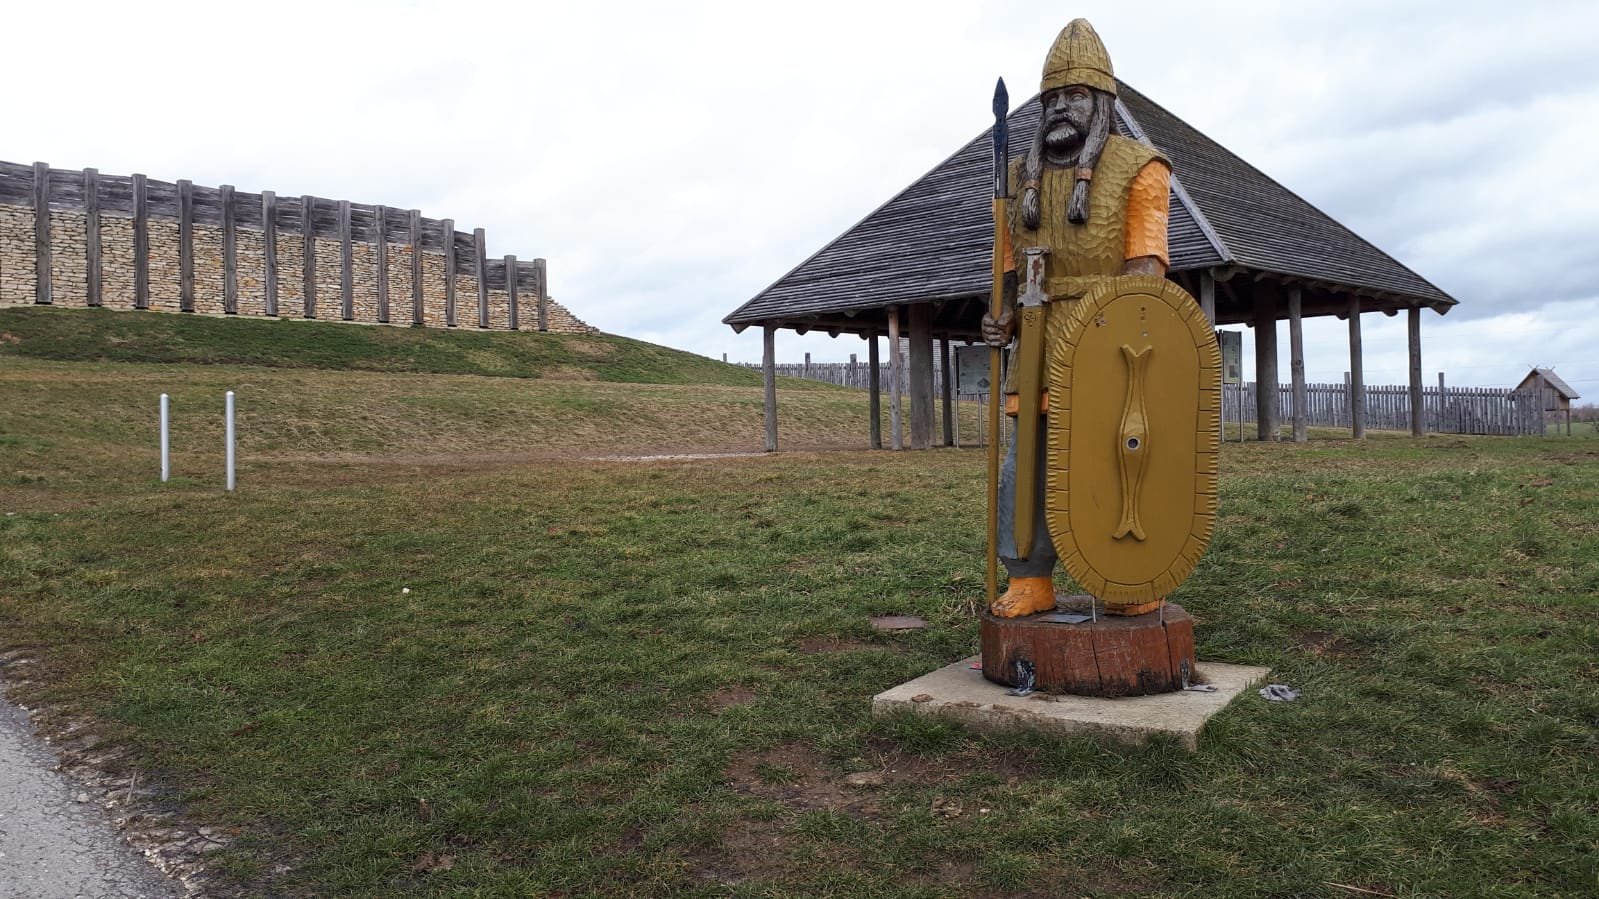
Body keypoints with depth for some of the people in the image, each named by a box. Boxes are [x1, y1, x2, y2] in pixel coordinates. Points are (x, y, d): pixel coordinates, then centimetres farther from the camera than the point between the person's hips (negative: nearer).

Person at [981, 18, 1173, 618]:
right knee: (1027, 460, 1)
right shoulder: (1025, 175, 14)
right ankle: (1031, 583, 10)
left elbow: (1146, 264, -8)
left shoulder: (1137, 168, 0)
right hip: (1043, 341, 4)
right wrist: (1005, 320, -2)